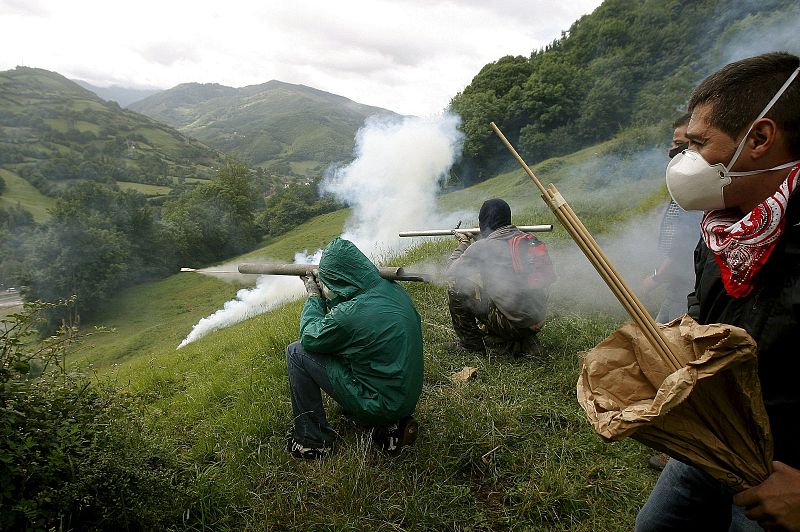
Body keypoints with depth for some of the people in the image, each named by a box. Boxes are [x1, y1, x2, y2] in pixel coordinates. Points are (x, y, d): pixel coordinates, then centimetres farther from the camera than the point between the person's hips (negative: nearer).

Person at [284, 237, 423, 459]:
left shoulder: (350, 315, -26)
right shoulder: (394, 289, -3)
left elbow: (309, 337, -6)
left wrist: (314, 296, 6)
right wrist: (326, 295, 8)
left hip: (381, 406, -8)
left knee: (297, 352, -4)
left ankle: (312, 441, 9)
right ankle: (390, 425, 17)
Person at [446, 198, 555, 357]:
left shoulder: (483, 247, -12)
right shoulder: (530, 239, 6)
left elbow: (452, 271, 2)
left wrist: (464, 243, 17)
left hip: (511, 324, -7)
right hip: (537, 319, 7)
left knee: (455, 285, 0)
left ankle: (470, 345, 12)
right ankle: (522, 344, 17)